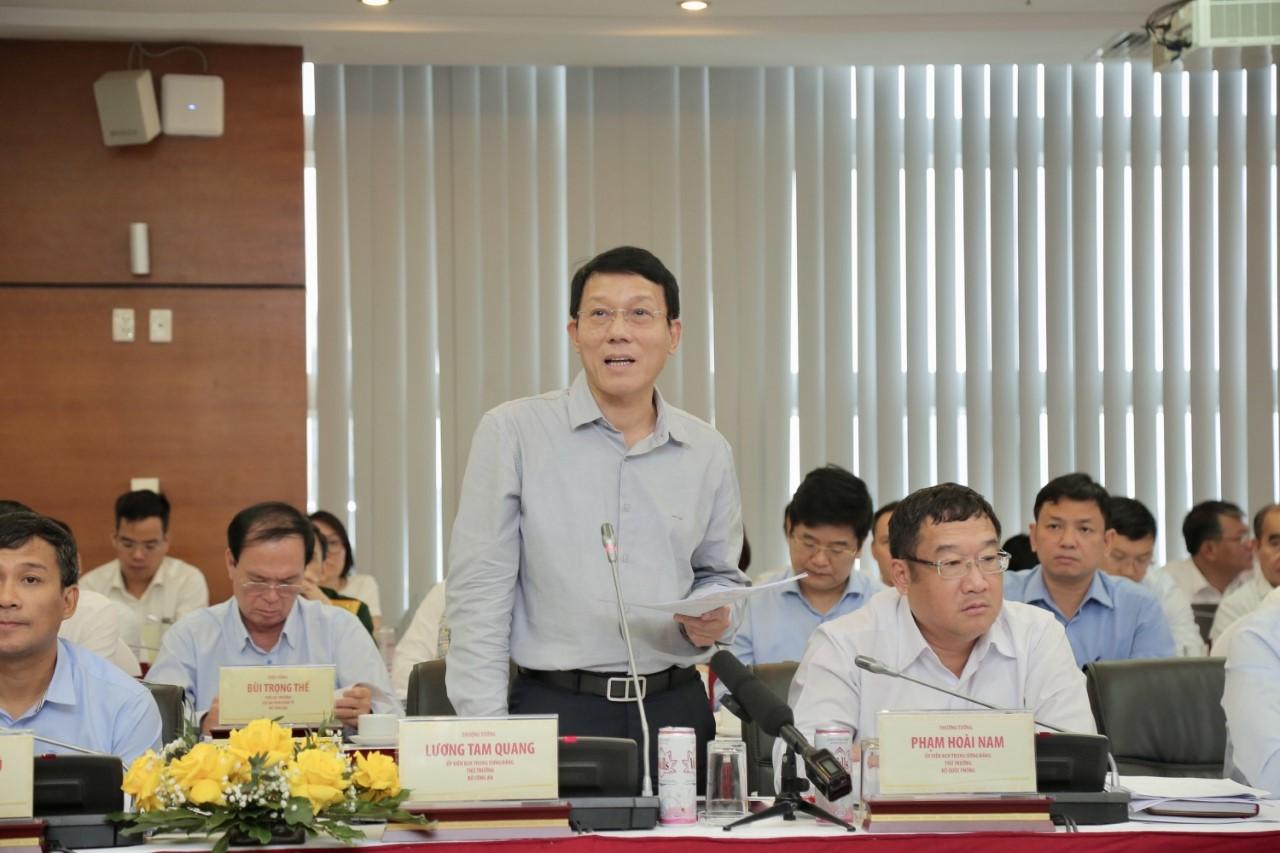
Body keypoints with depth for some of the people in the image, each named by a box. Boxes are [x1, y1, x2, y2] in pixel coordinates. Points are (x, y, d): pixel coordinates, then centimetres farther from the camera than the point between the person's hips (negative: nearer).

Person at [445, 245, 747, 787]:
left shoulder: (708, 452, 9)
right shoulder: (513, 432, -2)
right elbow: (479, 594, -5)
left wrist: (712, 617, -1)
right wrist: (487, 737, -11)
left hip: (674, 708, 3)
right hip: (554, 710, -3)